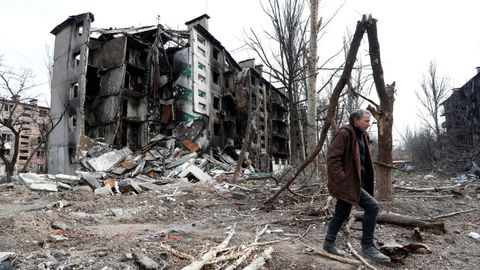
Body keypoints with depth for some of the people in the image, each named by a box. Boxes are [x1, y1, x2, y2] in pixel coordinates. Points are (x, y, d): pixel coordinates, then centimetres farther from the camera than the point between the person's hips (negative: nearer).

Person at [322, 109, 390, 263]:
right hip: (345, 181, -10)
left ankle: (329, 243, 28)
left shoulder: (361, 136, 14)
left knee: (341, 213, 15)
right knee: (372, 206, -13)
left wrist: (365, 181, 17)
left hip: (352, 181, 10)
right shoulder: (344, 133, -15)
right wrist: (342, 179, -22)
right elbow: (332, 158, -20)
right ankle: (367, 246, 0)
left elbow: (363, 160, 24)